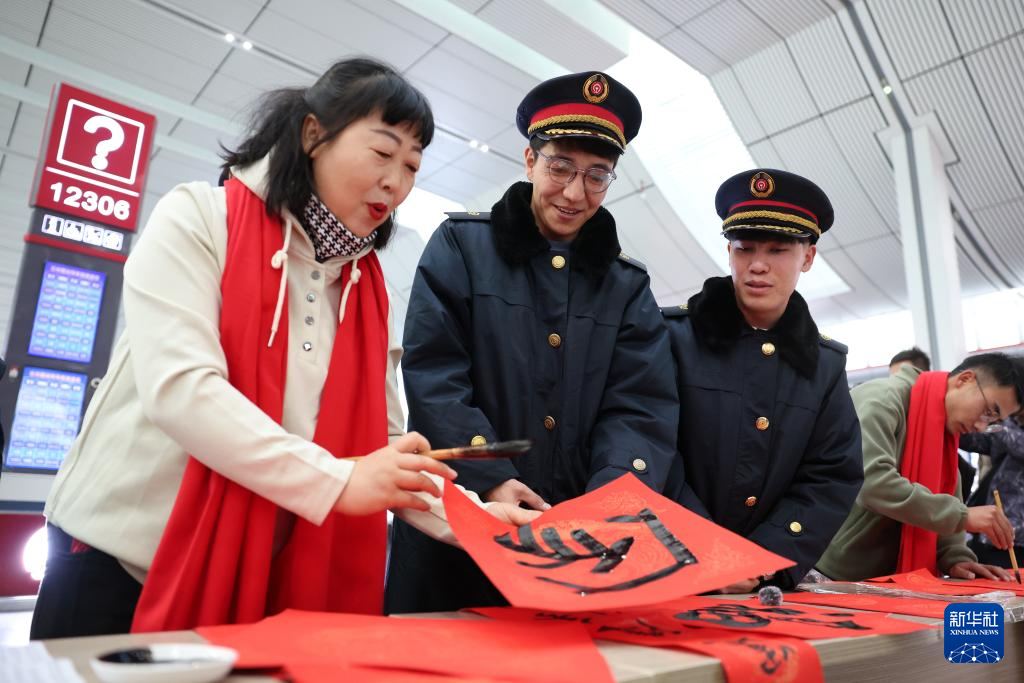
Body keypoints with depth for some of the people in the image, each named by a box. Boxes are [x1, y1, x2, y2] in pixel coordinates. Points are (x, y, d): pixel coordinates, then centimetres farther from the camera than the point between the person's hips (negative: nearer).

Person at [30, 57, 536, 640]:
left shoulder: (368, 288, 5)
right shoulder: (197, 219, -8)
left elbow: (384, 443, 2)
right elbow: (176, 387, -22)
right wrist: (335, 481, -28)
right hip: (119, 559, -4)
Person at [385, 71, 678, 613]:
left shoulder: (627, 284, 10)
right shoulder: (462, 244, 2)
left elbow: (640, 407, -1)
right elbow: (432, 372, -8)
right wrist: (490, 479, -18)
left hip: (577, 539, 3)